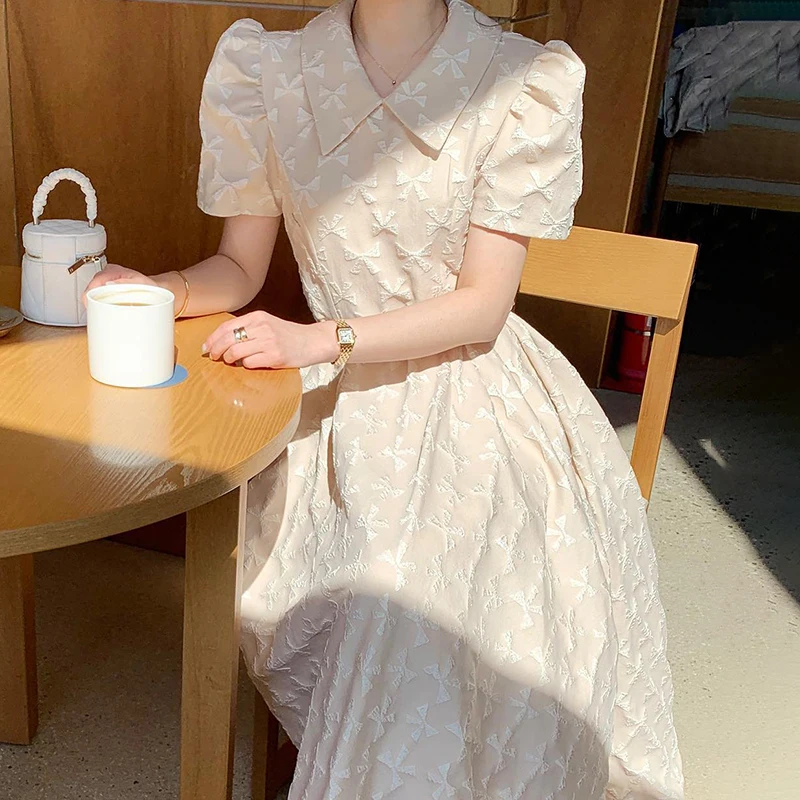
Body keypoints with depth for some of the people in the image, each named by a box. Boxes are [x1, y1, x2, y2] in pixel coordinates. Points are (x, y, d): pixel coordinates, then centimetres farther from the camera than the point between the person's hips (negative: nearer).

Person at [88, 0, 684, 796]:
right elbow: (239, 266, 6)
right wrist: (157, 294, -16)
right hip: (341, 399, 3)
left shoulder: (526, 82, -9)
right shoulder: (264, 71, -1)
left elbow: (482, 305, -12)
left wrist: (321, 339, -24)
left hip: (473, 402, -2)